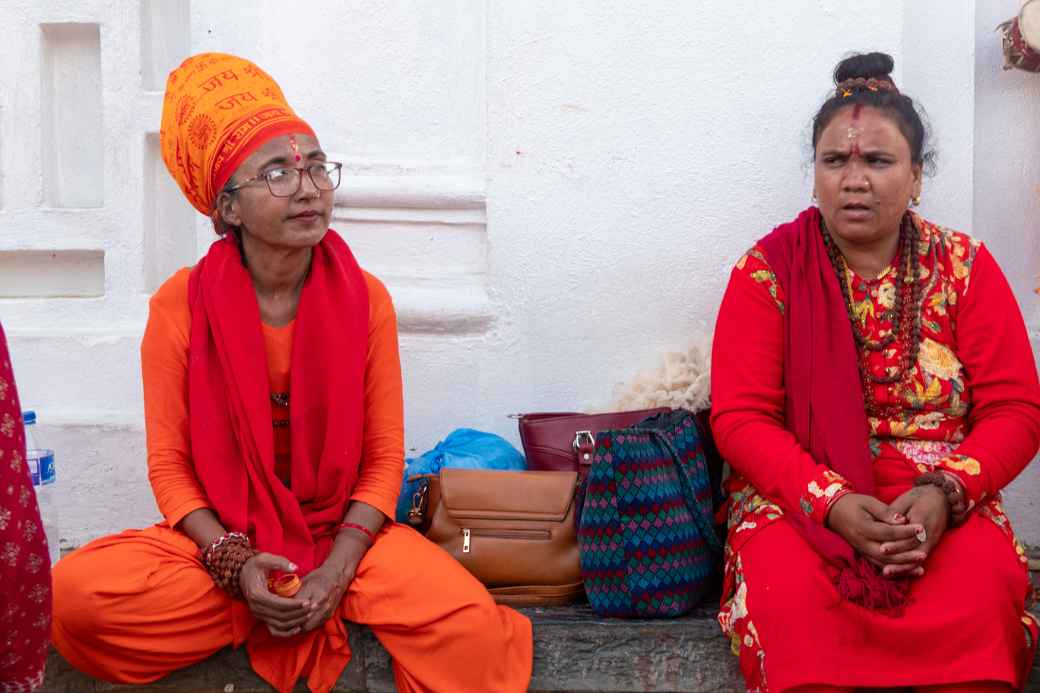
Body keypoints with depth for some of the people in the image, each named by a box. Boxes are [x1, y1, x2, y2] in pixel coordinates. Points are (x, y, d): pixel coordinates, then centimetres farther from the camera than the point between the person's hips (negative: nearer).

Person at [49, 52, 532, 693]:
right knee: (73, 596, -28)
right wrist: (237, 565, -19)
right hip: (219, 540, 3)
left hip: (345, 535, -2)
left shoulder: (366, 298, -5)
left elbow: (384, 459, -3)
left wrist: (335, 571, -18)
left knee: (472, 628, -30)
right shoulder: (180, 305, -8)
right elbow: (170, 466, -4)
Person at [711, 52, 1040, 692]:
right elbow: (740, 417, -4)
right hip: (799, 493, -1)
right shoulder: (769, 270, 3)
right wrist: (832, 503, -19)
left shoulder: (966, 267, 7)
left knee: (979, 597, -32)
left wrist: (944, 494, -16)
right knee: (793, 596, -34)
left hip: (943, 502, 1)